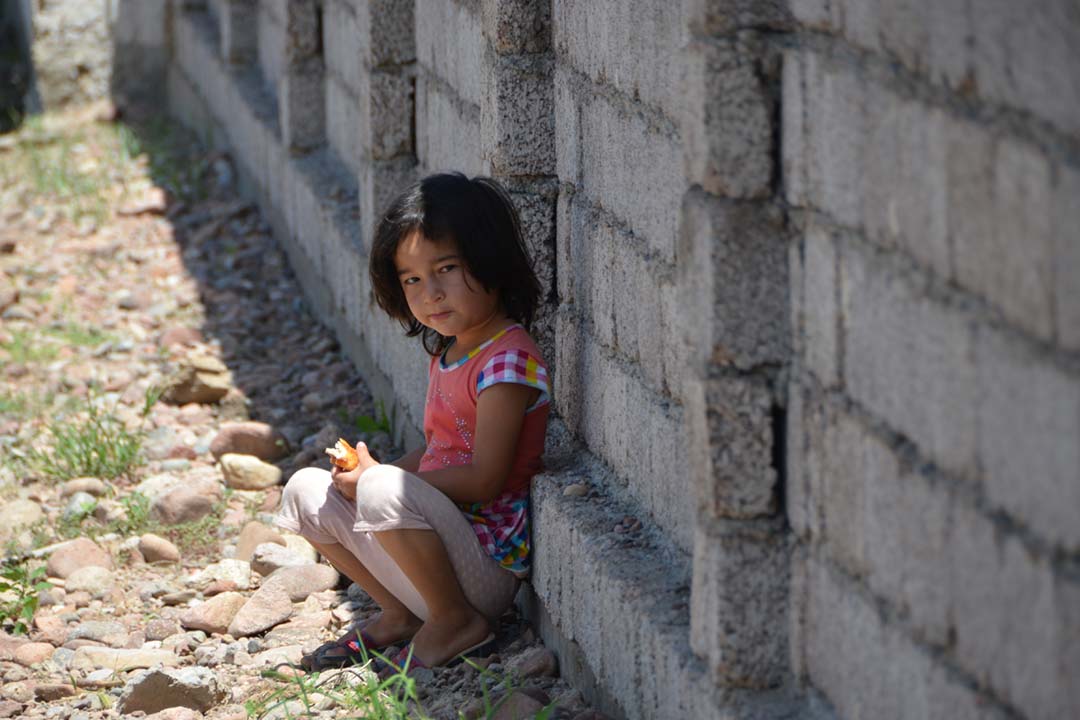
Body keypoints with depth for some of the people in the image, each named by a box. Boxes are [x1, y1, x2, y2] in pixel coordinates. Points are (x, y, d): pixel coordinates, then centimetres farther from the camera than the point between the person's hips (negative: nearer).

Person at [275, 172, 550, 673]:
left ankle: (456, 622, -12)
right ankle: (400, 615, 9)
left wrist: (378, 479, -16)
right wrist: (370, 473, 0)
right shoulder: (448, 351, 12)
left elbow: (483, 479, -22)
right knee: (307, 491, 7)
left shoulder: (508, 360, -18)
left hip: (487, 568, -9)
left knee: (383, 491, -34)